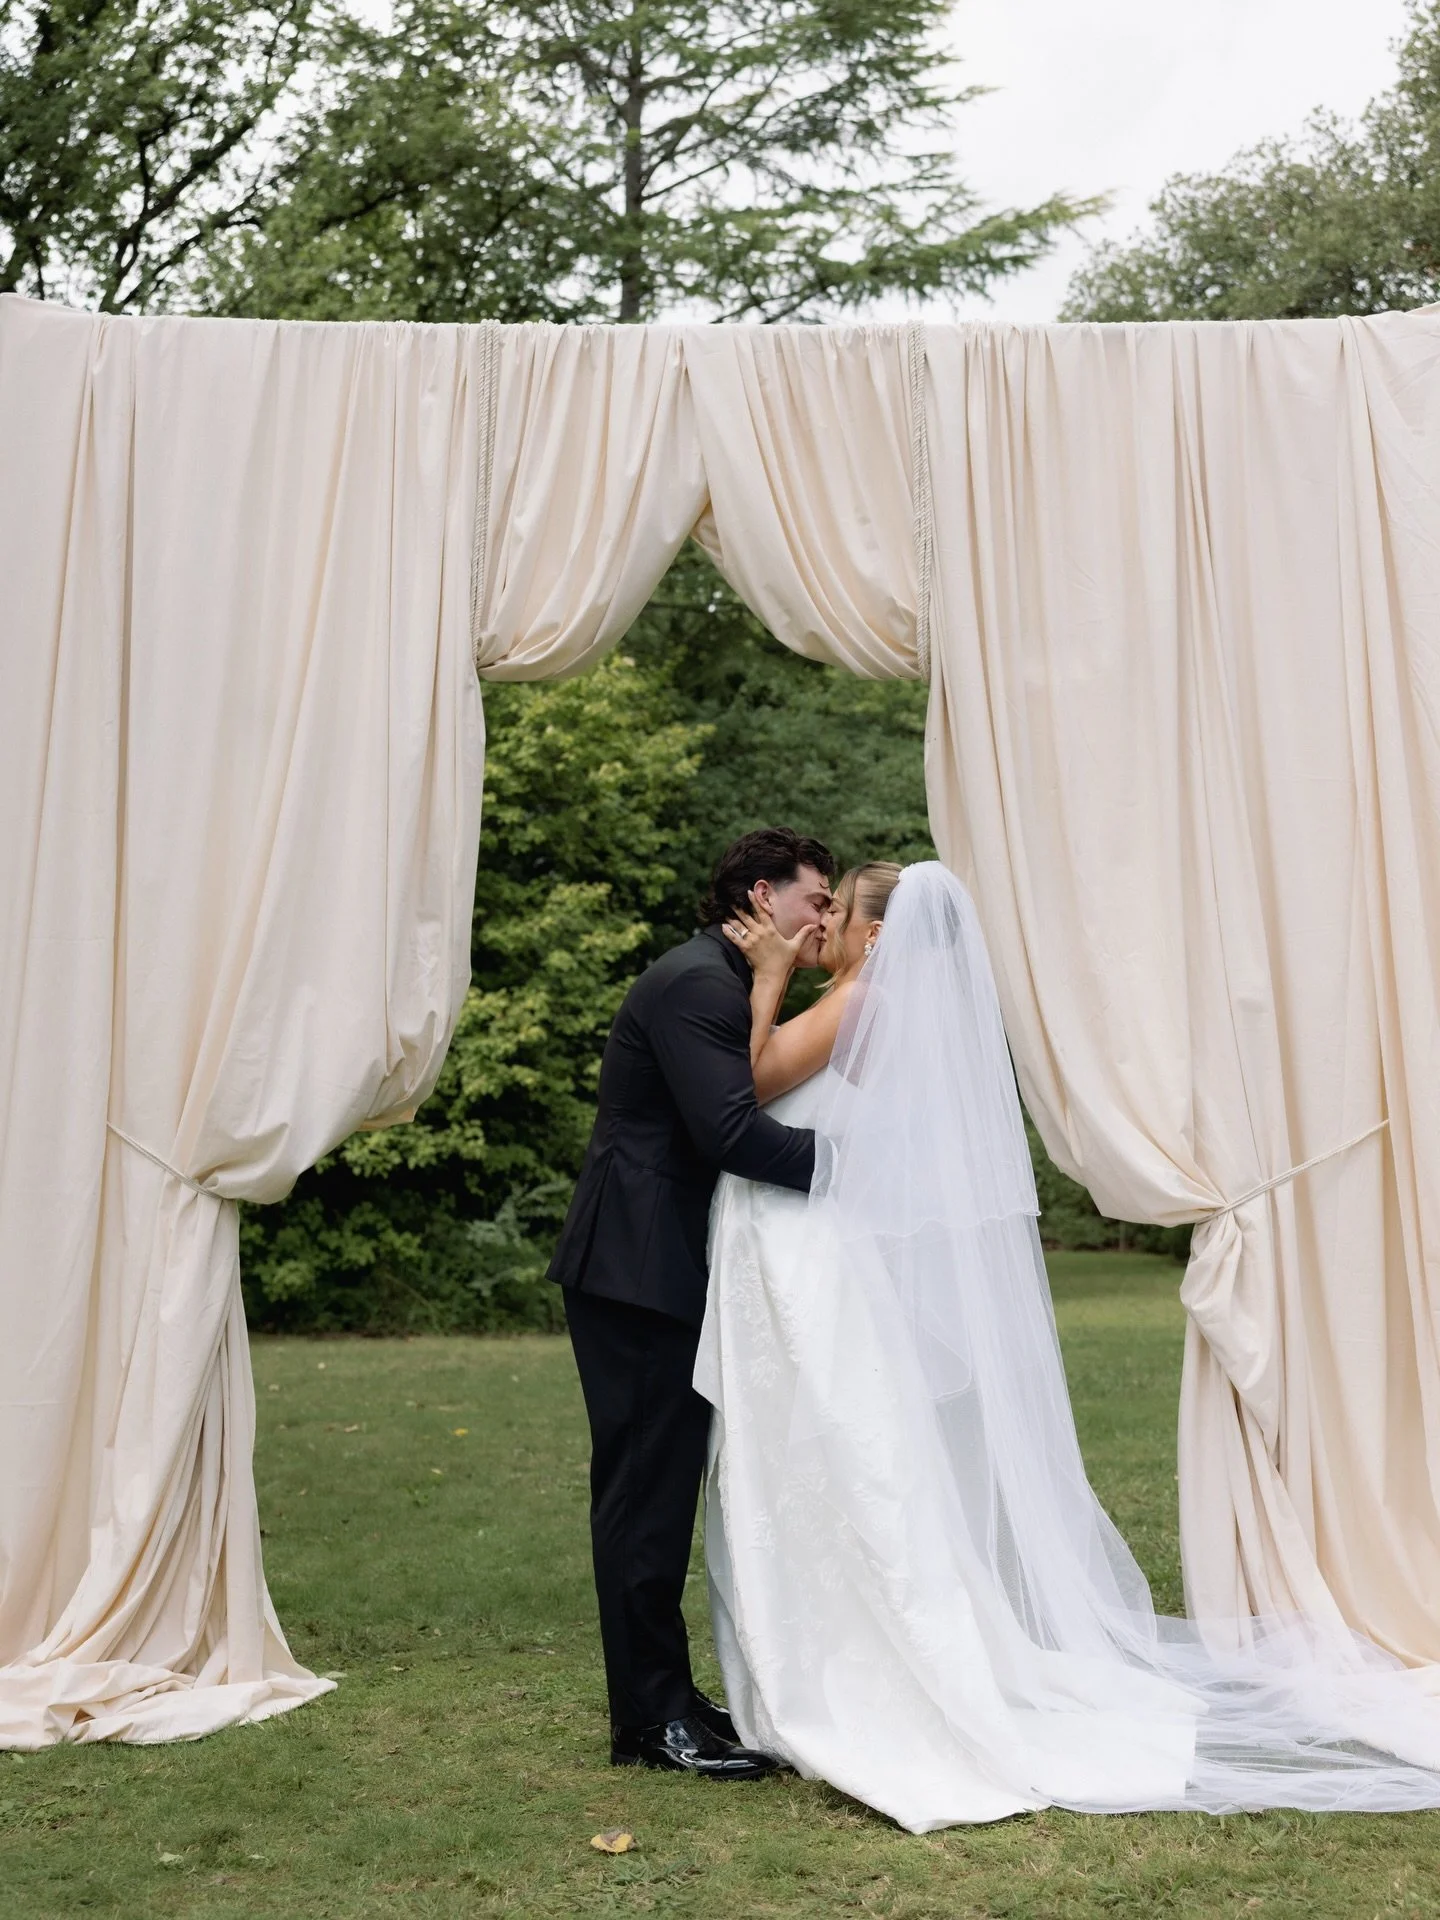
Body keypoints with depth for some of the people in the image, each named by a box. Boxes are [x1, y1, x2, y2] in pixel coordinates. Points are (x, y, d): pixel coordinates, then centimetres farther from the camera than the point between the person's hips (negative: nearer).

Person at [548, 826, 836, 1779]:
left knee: (661, 1487, 14)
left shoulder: (729, 986, 19)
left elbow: (750, 1114, 14)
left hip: (662, 1274, 11)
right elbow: (732, 1131, -27)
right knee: (647, 1489, -3)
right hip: (641, 1274, -11)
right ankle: (653, 1718, 6)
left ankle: (663, 1697, 23)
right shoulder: (696, 985, -15)